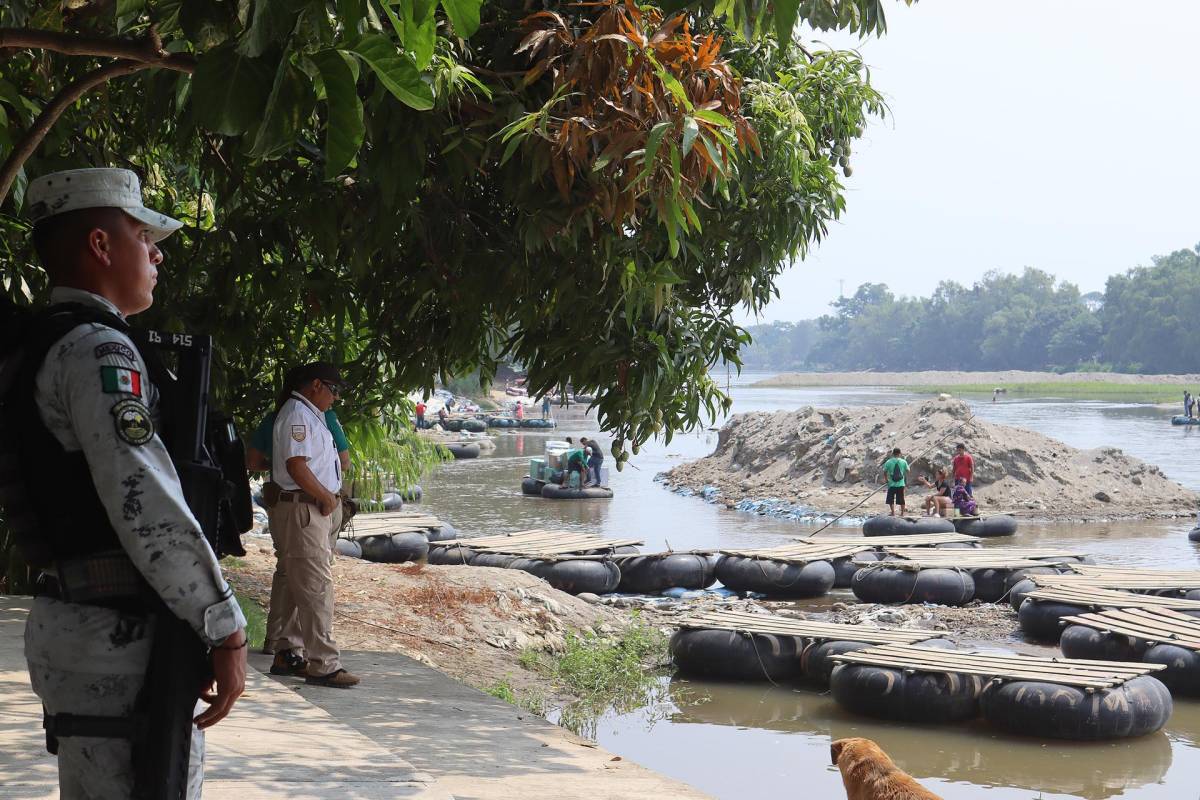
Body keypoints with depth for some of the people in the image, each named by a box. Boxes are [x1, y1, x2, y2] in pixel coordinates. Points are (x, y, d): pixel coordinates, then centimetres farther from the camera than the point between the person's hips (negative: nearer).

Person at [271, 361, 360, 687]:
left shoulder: (310, 415, 21)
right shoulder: (297, 414, -12)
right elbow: (296, 466, -21)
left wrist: (329, 498, 13)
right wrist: (327, 498, -13)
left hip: (317, 507, 11)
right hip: (304, 507, -11)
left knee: (301, 585, 14)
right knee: (317, 585, -11)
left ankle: (285, 655, 20)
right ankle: (323, 664, -12)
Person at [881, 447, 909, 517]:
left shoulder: (888, 462, -7)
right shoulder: (903, 462, -4)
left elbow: (885, 472, -1)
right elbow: (907, 471, 4)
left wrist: (886, 479, 15)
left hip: (891, 484, -2)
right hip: (901, 484, 2)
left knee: (891, 499, 7)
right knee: (901, 499, 11)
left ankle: (893, 512, 1)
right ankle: (902, 513, 16)